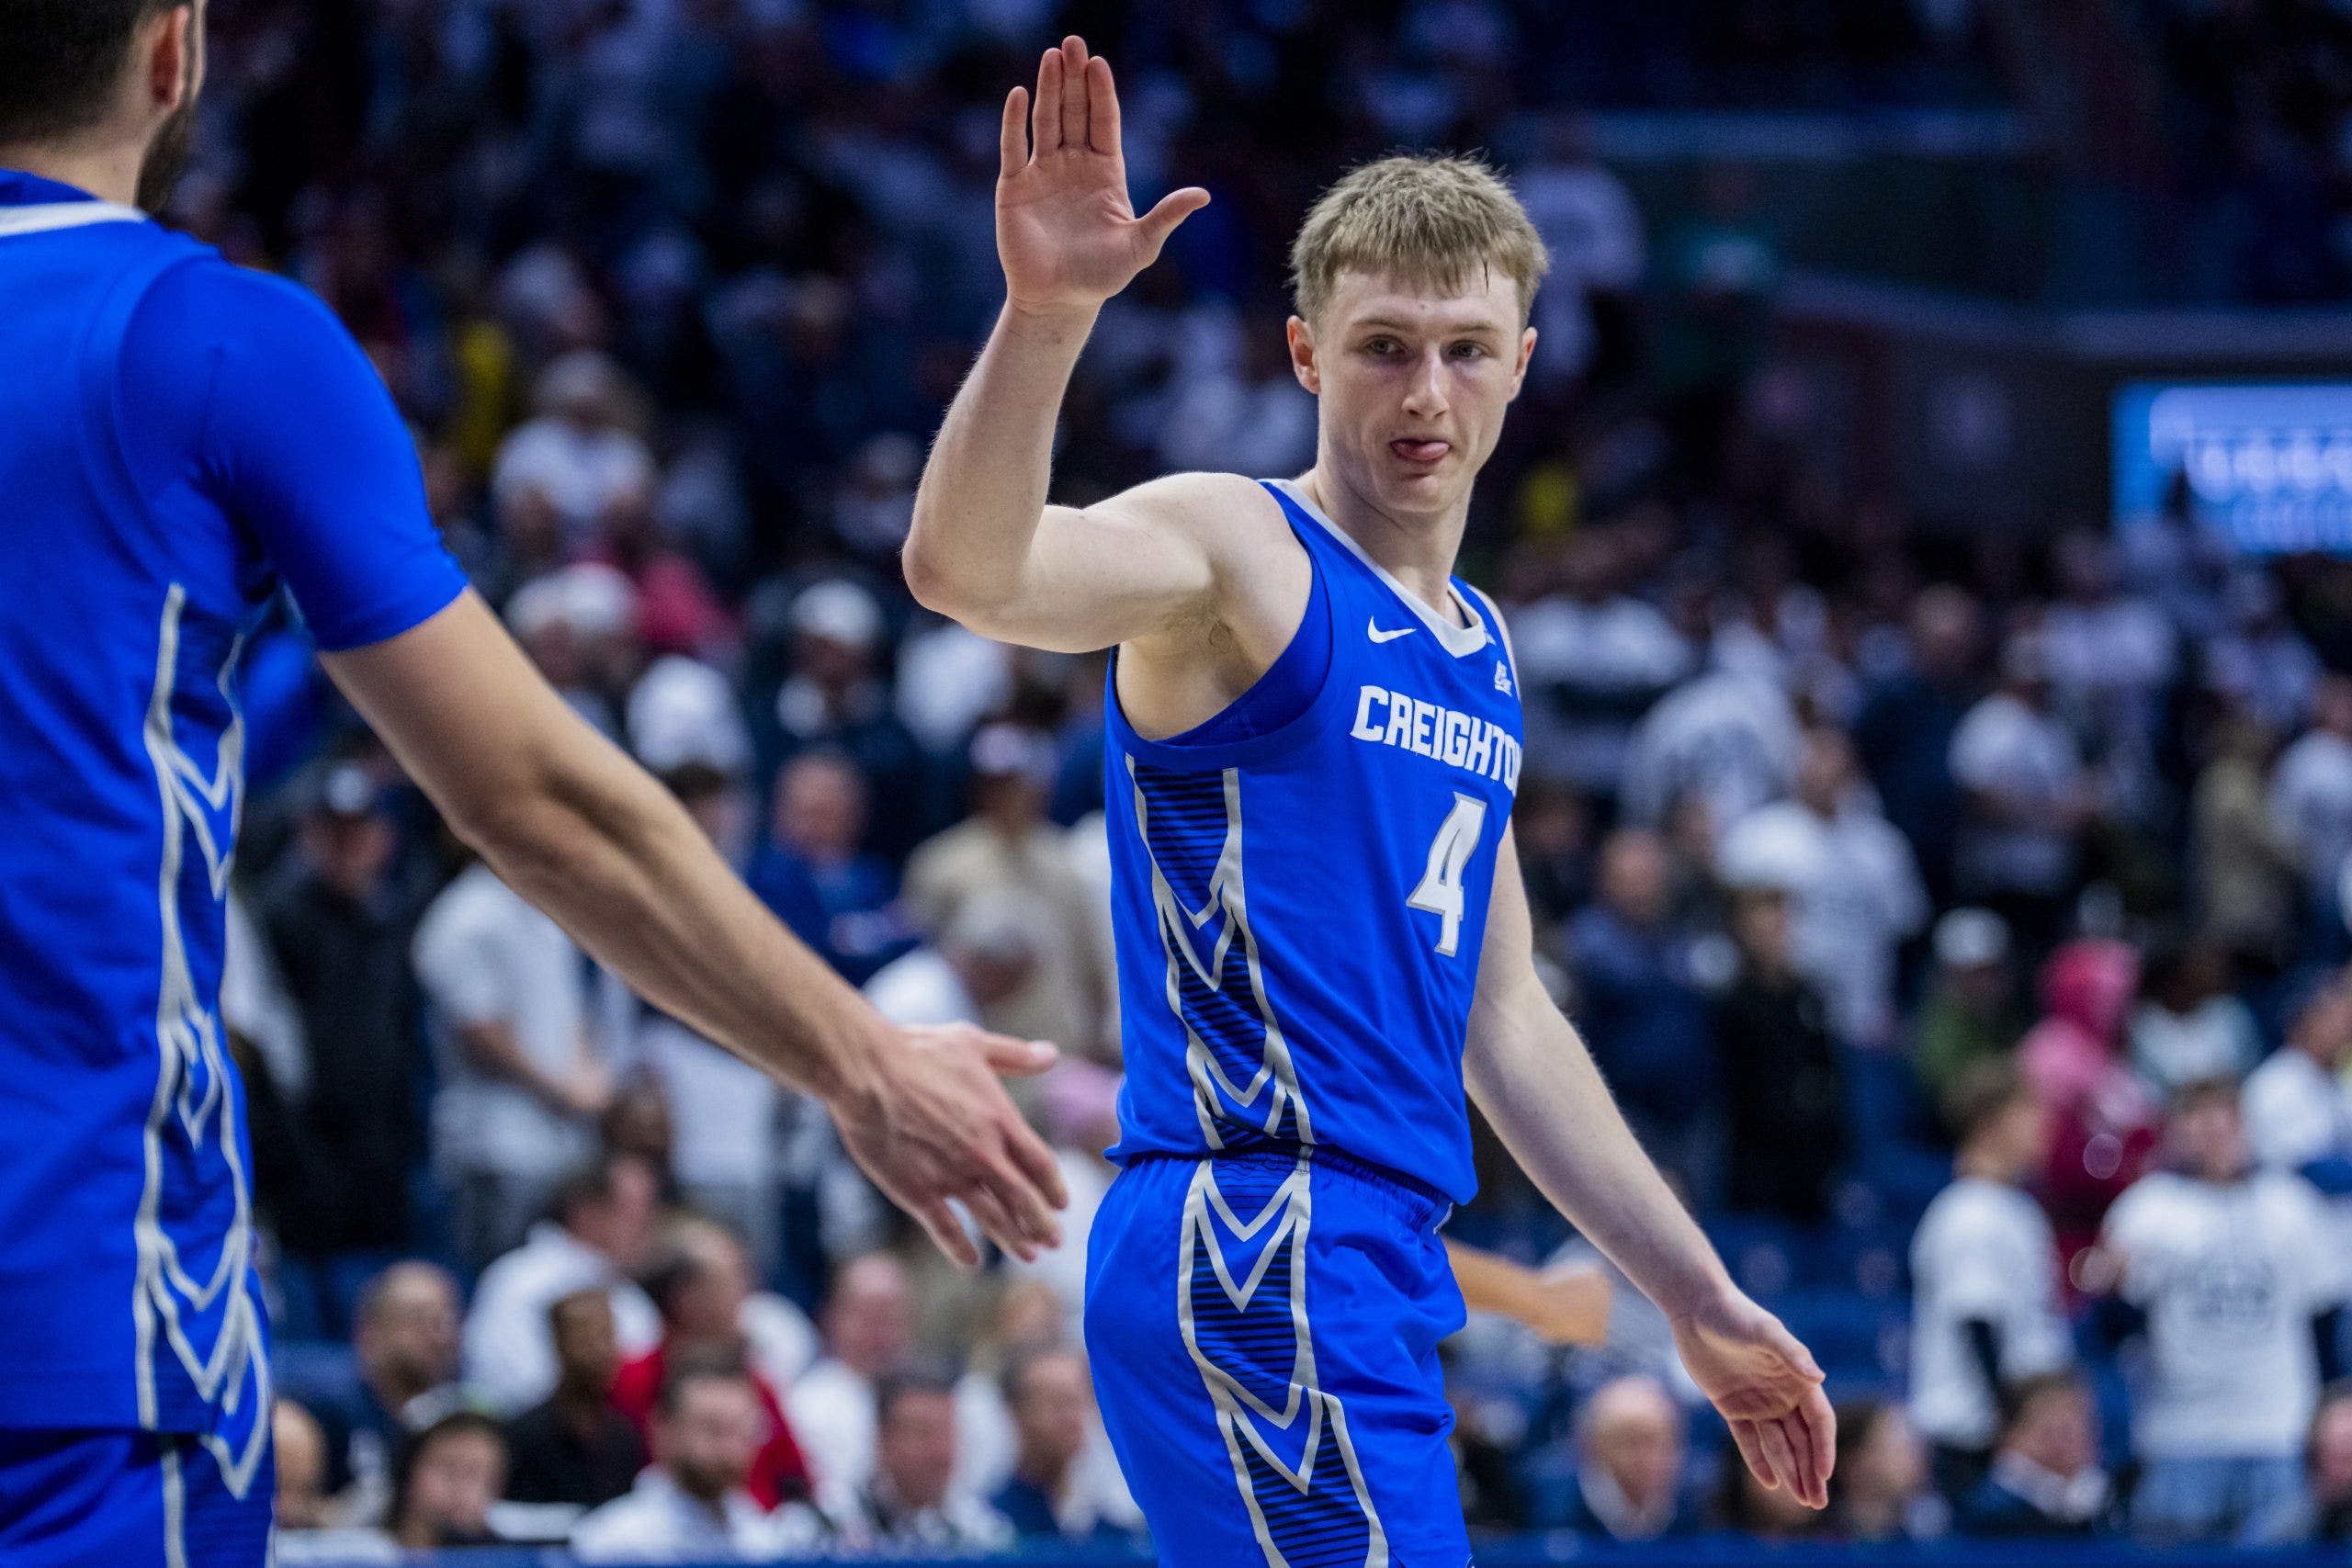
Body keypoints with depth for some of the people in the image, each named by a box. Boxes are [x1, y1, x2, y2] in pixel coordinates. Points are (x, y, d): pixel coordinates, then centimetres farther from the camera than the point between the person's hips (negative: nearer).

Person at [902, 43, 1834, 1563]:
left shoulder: (1480, 651, 20)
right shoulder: (1234, 552, -5)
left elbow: (1503, 1021, 26)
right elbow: (966, 567, -26)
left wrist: (1704, 1305, 27)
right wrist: (1046, 312, -42)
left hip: (1373, 1267, 9)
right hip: (1254, 1250, -9)